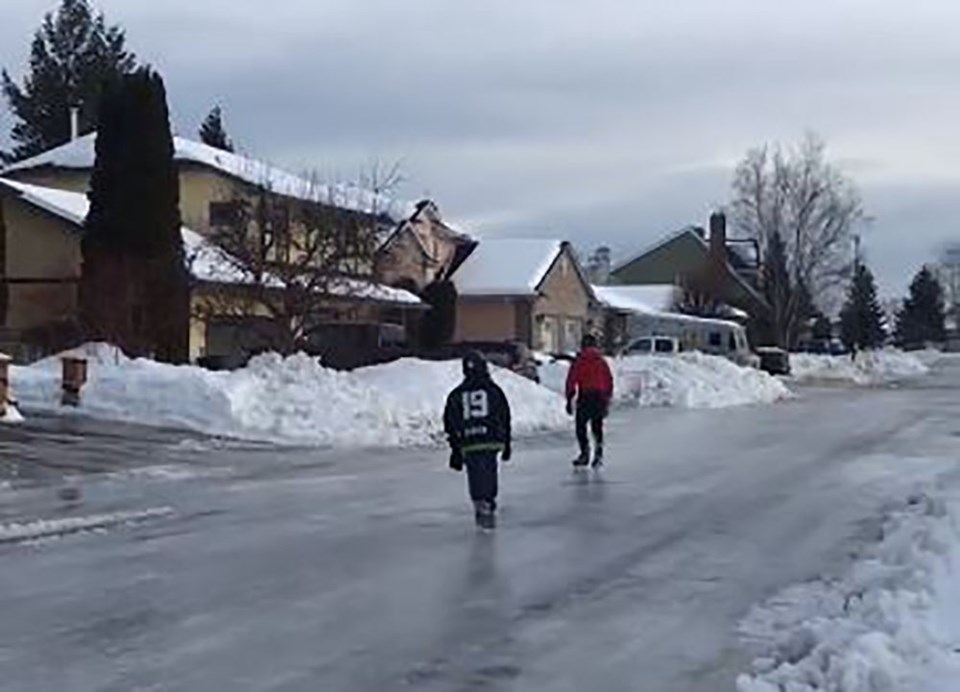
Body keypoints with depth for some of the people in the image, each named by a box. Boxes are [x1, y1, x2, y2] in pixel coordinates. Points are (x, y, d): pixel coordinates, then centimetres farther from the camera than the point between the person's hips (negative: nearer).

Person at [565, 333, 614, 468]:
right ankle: (599, 453, 0)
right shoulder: (602, 361, 10)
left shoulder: (580, 361, -3)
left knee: (581, 425, 8)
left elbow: (571, 380, -6)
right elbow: (610, 381, 13)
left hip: (586, 397, -4)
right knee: (597, 426, 15)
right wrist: (608, 399, 20)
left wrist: (569, 400, -2)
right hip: (601, 398, 4)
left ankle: (585, 453, 2)